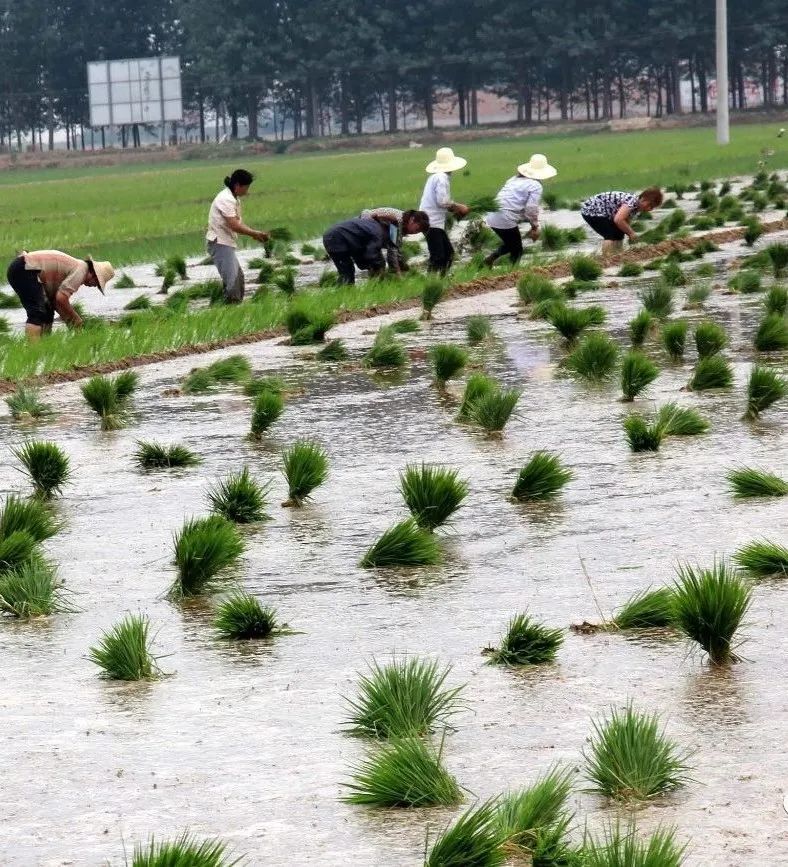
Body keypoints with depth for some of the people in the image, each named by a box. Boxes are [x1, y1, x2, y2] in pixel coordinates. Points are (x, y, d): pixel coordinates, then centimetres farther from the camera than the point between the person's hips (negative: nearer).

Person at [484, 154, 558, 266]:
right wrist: (535, 227, 0)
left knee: (510, 244, 27)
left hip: (492, 217, 7)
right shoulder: (535, 186, -5)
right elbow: (531, 209, -14)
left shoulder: (515, 179, 18)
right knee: (517, 251, 10)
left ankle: (489, 260, 16)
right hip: (505, 220, -7)